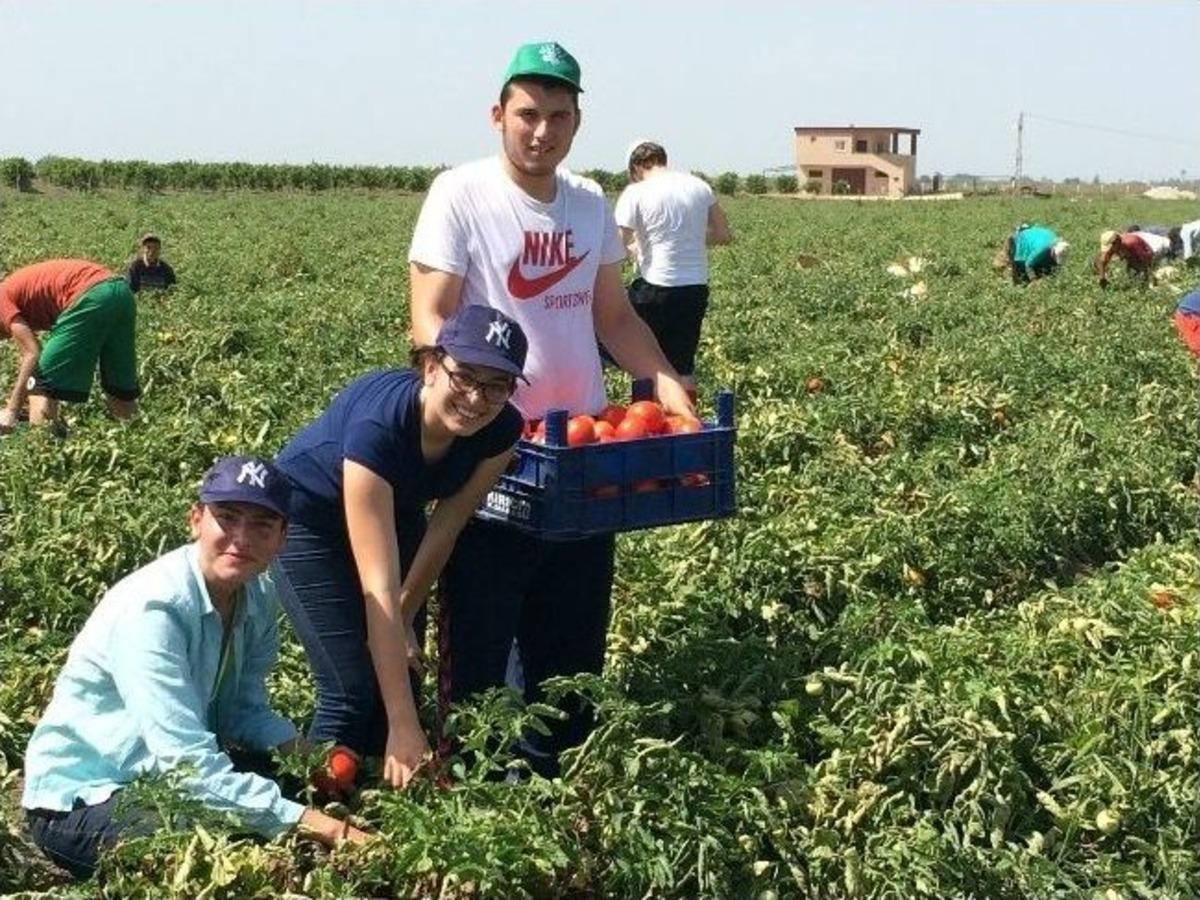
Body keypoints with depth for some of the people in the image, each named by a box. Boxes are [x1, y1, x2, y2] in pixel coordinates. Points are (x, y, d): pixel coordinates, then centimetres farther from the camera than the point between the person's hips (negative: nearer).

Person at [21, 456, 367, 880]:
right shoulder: (152, 609, -28)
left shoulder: (258, 597, -3)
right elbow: (190, 765, -35)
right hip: (80, 802, -8)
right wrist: (316, 826, -40)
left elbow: (245, 709, 3)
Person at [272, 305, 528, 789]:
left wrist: (405, 618, -5)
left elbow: (446, 526, -9)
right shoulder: (379, 423, -41)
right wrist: (404, 728, -44)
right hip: (309, 516, -5)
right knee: (353, 689, -12)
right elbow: (379, 589, -43)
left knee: (400, 676, 2)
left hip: (395, 511, 5)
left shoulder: (501, 431, -25)